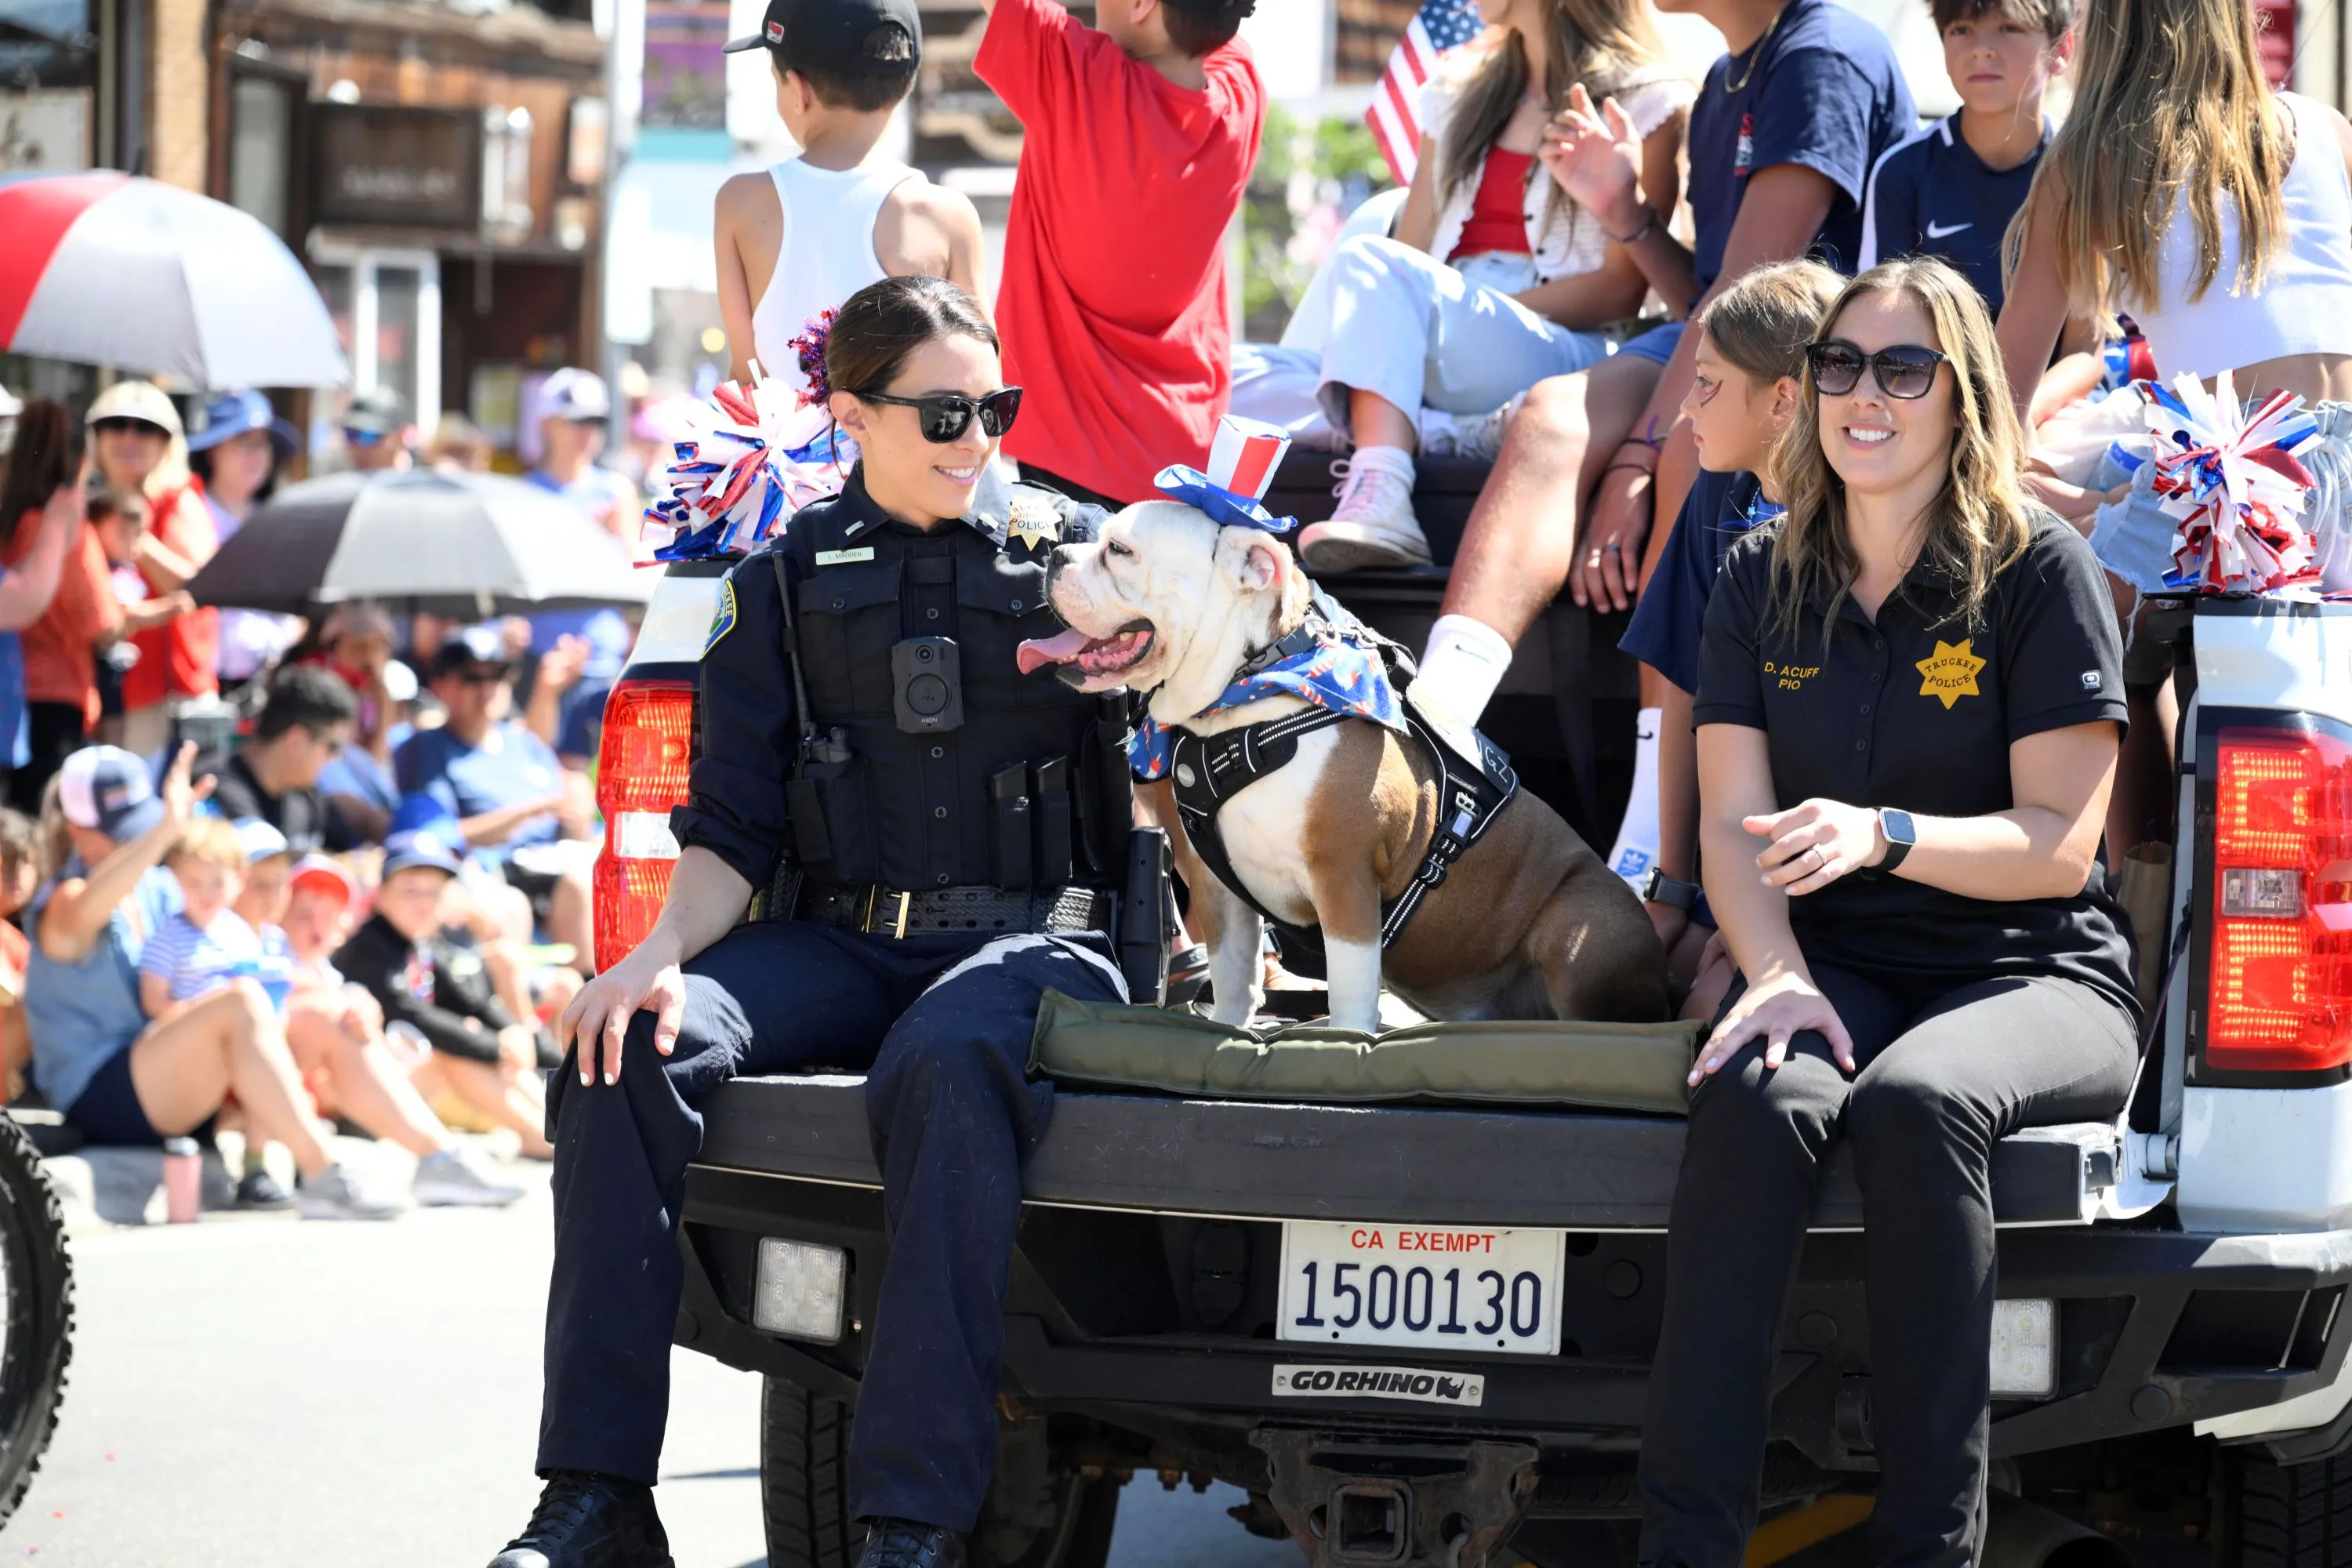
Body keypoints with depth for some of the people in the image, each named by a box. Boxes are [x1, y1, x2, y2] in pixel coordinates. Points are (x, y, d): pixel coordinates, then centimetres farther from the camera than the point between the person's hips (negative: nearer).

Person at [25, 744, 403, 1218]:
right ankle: (318, 1174, -35)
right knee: (240, 1004, -30)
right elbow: (88, 909, -32)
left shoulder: (161, 890, 17)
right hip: (99, 1096, -8)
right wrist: (167, 830, -44)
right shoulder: (64, 903, -6)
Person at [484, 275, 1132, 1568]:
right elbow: (732, 829, 8)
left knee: (948, 1064, -38)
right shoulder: (786, 584, 14)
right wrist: (660, 952, -11)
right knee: (630, 1048, -25)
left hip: (1029, 938, -3)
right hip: (839, 944, 3)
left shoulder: (1073, 553, 10)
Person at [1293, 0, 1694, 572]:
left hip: (1563, 346, -4)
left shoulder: (1647, 102, 9)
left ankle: (1377, 496, -50)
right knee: (1369, 258, -29)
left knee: (1370, 263, -30)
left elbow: (1622, 288, 0)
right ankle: (1378, 503, -49)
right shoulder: (1459, 94, 28)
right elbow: (1411, 251, 18)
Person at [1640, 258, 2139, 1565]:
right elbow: (1733, 826, 5)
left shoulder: (2038, 571, -2)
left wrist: (1883, 834, -24)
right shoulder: (1764, 579, 11)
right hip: (1843, 973, 3)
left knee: (1916, 1100, -37)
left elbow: (2059, 845, -7)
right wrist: (1778, 977, -15)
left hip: (2035, 976, -3)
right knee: (1759, 1096, -33)